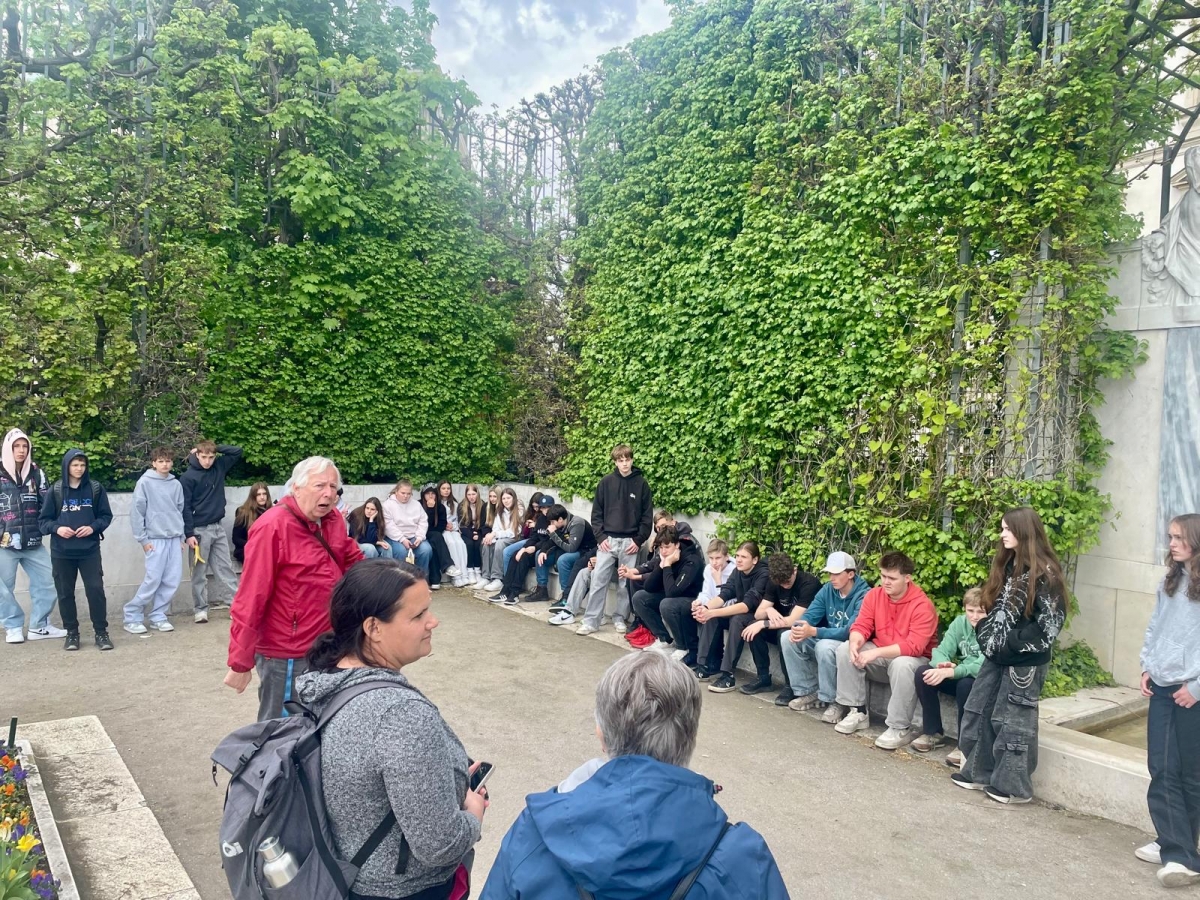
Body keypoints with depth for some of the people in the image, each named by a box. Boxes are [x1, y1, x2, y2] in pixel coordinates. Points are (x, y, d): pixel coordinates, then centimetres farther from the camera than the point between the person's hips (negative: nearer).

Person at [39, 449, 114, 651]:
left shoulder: (96, 488, 0)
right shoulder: (55, 490, 0)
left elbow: (106, 516, 5)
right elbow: (43, 520, 4)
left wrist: (93, 527, -13)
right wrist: (57, 528, -15)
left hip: (90, 550, -1)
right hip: (61, 552, 1)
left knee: (96, 590, -5)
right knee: (65, 593, 8)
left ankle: (101, 632, 6)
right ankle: (71, 633, 22)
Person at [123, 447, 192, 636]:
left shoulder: (176, 484, 9)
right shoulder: (145, 483, -4)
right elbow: (136, 512, -5)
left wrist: (182, 537, 12)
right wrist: (143, 539, -8)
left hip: (174, 539, 5)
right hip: (155, 539, -5)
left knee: (172, 580, 2)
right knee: (153, 580, -8)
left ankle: (158, 616, 13)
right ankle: (132, 616, 6)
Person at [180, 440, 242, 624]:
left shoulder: (219, 467, 4)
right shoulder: (188, 477, -11)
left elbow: (238, 451, 9)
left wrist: (216, 447, -3)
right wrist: (189, 533, -15)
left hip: (218, 527, 5)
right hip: (200, 530, -5)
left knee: (225, 567, 7)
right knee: (199, 572, 4)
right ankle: (200, 608, 10)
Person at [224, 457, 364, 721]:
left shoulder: (333, 520, 2)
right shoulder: (272, 527, -19)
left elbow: (352, 560, 21)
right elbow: (250, 599, -19)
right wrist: (240, 663, -17)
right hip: (286, 657, -7)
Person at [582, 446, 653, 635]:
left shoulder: (641, 483, 0)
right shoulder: (606, 482, 2)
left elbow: (647, 515, 1)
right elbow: (596, 512, 5)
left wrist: (639, 540, -5)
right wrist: (600, 537, -4)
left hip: (630, 542, 0)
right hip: (608, 540, 1)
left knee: (626, 583, 5)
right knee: (598, 581, -2)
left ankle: (620, 619, 19)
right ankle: (591, 621, 4)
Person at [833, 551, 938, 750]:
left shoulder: (922, 605, -22)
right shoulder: (874, 595, -4)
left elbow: (914, 647, -29)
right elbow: (861, 626, -6)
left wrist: (876, 653, -38)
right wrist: (855, 644, -31)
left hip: (912, 659, -5)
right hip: (879, 655, 6)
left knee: (902, 665, -39)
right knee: (845, 649, -16)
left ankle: (900, 729, -23)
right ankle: (857, 712, -8)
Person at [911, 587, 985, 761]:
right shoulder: (960, 623, -3)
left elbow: (982, 667, -32)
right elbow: (941, 651, -9)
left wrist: (949, 672, -45)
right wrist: (944, 664, -34)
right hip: (960, 675, 6)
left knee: (966, 684, -38)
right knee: (923, 673, -17)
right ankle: (933, 732, -3)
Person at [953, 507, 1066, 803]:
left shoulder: (1044, 572, -16)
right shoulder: (1007, 565, 10)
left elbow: (1050, 621, -18)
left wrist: (1014, 643, -19)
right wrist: (985, 633, 5)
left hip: (1025, 660, -8)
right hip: (997, 655, 9)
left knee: (1014, 720, 1)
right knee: (979, 711, 12)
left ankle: (1014, 786, 14)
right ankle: (980, 773, 24)